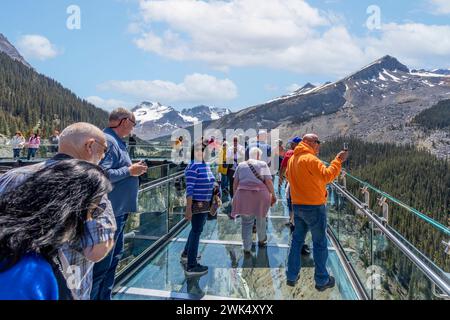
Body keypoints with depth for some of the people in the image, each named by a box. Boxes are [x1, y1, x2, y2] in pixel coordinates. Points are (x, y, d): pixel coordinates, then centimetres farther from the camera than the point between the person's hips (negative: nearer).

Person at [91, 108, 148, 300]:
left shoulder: (117, 141, 14)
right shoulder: (108, 141, -17)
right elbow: (103, 174, -28)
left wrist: (134, 169, 9)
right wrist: (130, 171, -18)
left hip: (119, 210, 11)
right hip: (111, 210, -11)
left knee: (114, 256, 21)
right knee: (102, 262, -2)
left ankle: (105, 296, 35)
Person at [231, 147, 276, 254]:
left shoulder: (241, 165, 11)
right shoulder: (262, 164, 3)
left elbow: (235, 183, 10)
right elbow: (268, 181, -6)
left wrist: (235, 196, 20)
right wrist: (273, 195, 2)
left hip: (243, 195, 2)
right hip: (260, 194, -1)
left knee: (246, 222, 9)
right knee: (261, 219, 20)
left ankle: (247, 248, 11)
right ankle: (261, 240, 39)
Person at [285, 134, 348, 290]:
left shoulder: (292, 159, 8)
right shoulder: (310, 159, -18)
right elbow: (327, 176, -21)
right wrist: (338, 160, -13)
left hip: (297, 206, 8)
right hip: (314, 207, -7)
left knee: (296, 240, 15)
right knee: (319, 243, 6)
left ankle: (291, 276, 22)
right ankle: (322, 280, 17)